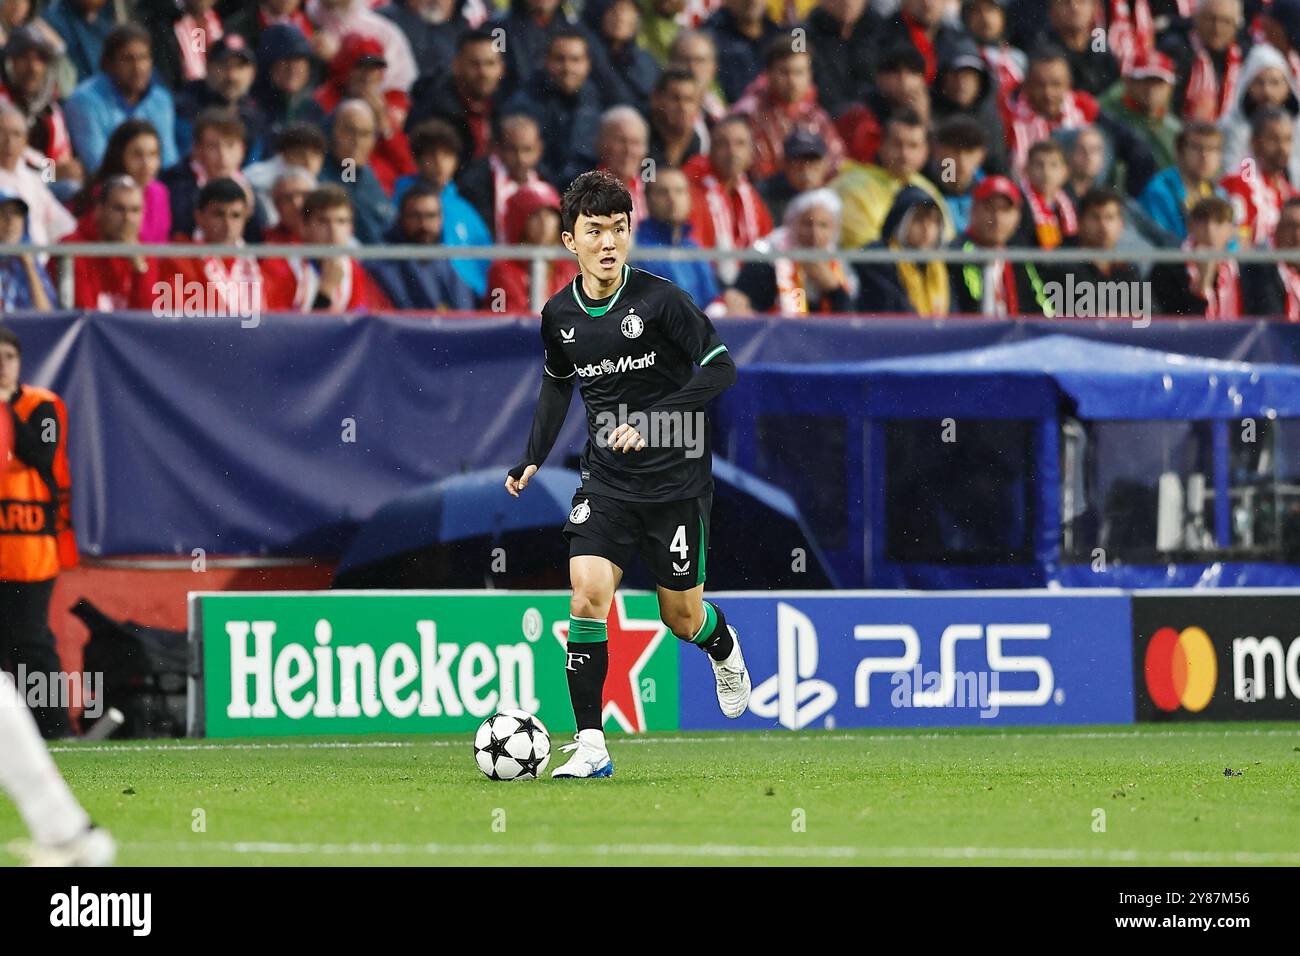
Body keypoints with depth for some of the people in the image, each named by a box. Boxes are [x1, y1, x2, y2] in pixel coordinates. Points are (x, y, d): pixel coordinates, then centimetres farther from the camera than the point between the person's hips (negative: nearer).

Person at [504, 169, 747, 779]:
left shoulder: (659, 300, -14)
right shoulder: (559, 314, 1)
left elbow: (720, 368, -15)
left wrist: (652, 420, -25)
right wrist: (533, 458, 11)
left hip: (676, 479, -3)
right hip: (606, 483, 3)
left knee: (682, 618, 8)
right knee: (587, 595, -18)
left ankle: (725, 650, 47)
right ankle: (590, 747, -15)